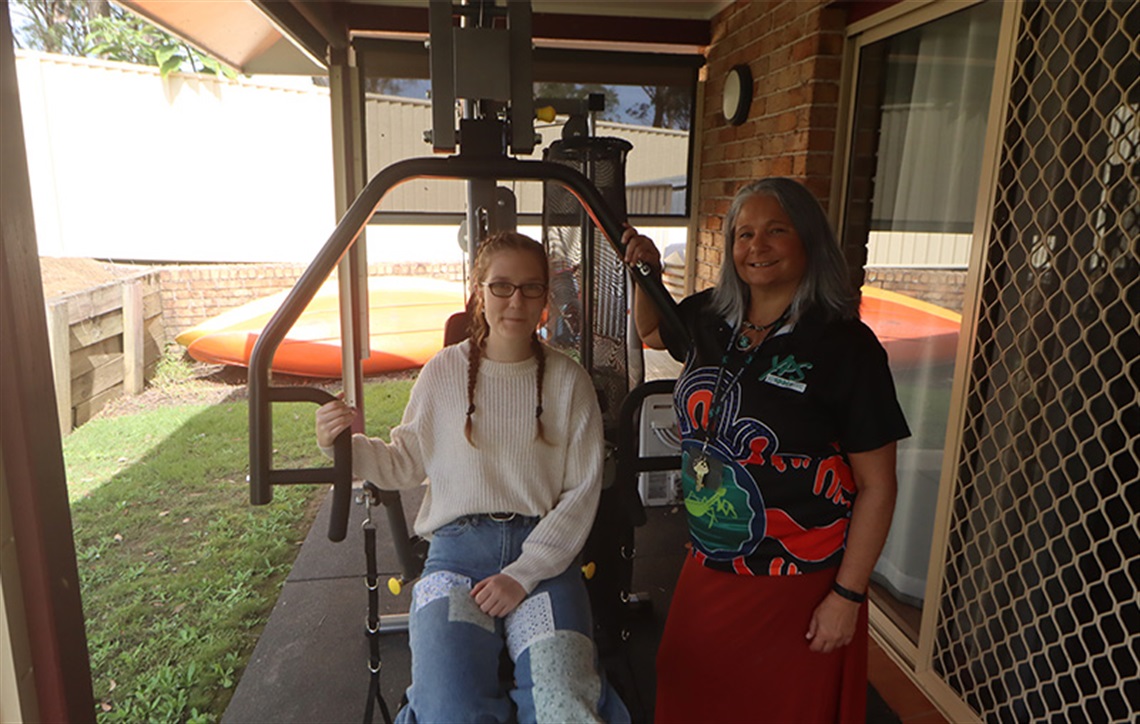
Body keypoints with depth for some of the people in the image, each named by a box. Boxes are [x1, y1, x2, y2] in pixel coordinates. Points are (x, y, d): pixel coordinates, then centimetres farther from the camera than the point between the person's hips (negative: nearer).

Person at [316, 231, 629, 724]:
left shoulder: (568, 380, 3)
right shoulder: (444, 372, 5)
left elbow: (581, 493, 1)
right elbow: (405, 464, 13)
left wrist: (524, 574, -9)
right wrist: (345, 446, -6)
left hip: (544, 553, 0)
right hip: (457, 549, 0)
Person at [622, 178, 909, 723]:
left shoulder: (844, 344, -16)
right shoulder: (710, 319, -1)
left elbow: (876, 486, -13)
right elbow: (650, 332, 23)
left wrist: (847, 595, -12)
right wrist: (647, 274, 5)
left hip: (797, 589, -5)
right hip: (707, 570, 6)